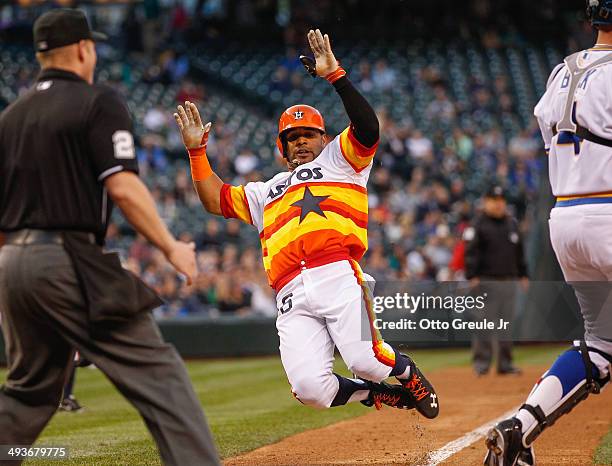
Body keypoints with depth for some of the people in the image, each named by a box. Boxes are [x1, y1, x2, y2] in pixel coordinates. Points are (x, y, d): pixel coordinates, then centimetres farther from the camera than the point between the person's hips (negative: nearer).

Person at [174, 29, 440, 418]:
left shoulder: (339, 161, 21)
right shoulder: (266, 192, 36)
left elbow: (368, 128, 2)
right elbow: (216, 200, 29)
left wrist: (335, 75, -4)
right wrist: (197, 150, 24)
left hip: (339, 277, -4)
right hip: (293, 297, 4)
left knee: (366, 362, -24)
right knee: (310, 389, -17)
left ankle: (407, 372, 13)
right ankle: (380, 394, 12)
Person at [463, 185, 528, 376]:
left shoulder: (512, 223, 15)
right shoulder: (478, 225, -3)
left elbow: (519, 251, 21)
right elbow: (471, 252, -9)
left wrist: (523, 275, 15)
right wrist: (472, 277, -18)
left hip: (509, 280, 6)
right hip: (487, 280, -6)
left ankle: (505, 363, 13)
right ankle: (481, 363, -2)